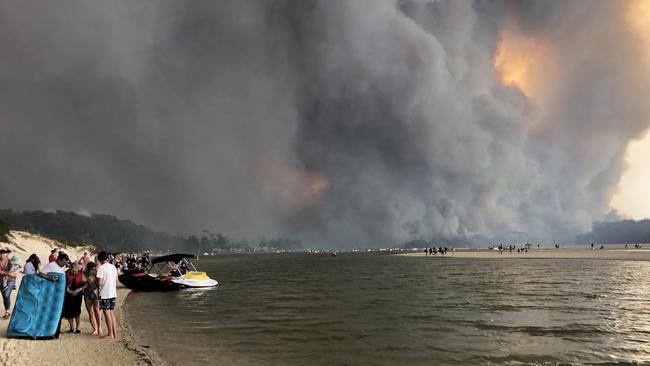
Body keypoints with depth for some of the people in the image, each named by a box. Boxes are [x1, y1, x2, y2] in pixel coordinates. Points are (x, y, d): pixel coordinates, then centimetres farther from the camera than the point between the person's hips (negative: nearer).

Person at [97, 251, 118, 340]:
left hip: (105, 293, -7)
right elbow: (116, 281, 12)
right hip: (113, 293, 7)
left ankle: (110, 334, 7)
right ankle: (115, 333, 15)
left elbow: (100, 283, -18)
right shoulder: (113, 267, 7)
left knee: (107, 312, 2)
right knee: (111, 312, 14)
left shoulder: (101, 268, -13)